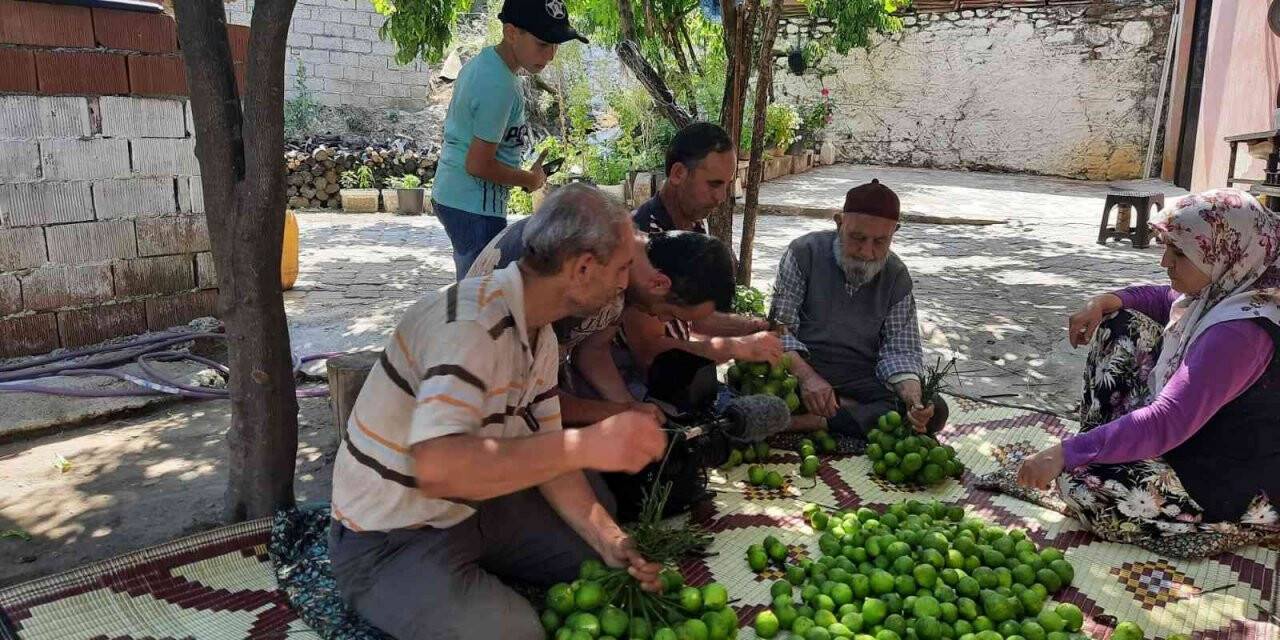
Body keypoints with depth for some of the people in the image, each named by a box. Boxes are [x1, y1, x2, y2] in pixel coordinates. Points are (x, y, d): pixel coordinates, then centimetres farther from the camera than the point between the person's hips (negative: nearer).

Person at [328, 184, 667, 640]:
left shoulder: (541, 336, 1)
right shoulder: (470, 323, -29)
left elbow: (544, 454, 6)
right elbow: (438, 467, -43)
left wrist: (608, 538, -7)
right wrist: (586, 445, -43)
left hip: (474, 508, 9)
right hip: (390, 541, -8)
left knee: (602, 560, 9)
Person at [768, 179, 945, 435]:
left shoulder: (896, 276, 3)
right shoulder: (805, 252, -5)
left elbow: (901, 349, 0)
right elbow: (779, 325, -8)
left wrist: (914, 398, -21)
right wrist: (806, 376, -25)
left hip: (863, 381, 3)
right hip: (799, 371, -3)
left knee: (935, 411, -25)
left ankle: (811, 421, -26)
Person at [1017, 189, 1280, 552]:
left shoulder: (1239, 331, -32)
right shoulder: (1226, 291, -3)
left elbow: (1167, 424, -37)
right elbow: (1167, 299, 19)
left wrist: (1065, 454, -39)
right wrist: (1105, 302, -1)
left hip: (1235, 487, -9)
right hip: (1201, 434, 9)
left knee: (1081, 482, -22)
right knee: (1119, 327, 4)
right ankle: (1108, 447, 12)